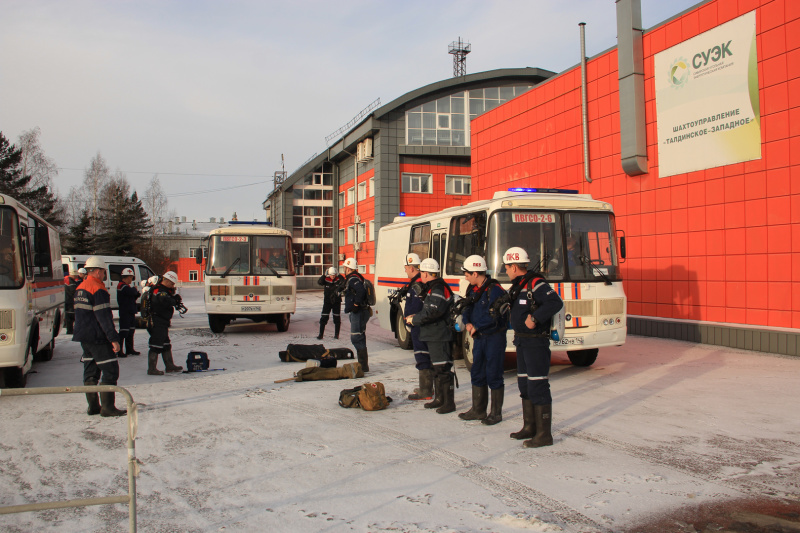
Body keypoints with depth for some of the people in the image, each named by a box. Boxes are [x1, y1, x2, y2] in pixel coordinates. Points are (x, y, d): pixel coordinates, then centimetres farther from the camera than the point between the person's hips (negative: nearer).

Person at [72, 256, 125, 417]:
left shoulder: (80, 289, 13)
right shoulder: (98, 290, -16)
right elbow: (104, 317, -20)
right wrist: (114, 338, -19)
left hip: (84, 337, 10)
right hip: (97, 337, -10)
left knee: (90, 370, 14)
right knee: (110, 370, -5)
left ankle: (93, 406, 18)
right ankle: (107, 407, -7)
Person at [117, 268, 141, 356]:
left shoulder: (126, 286, 19)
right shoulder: (122, 285, -14)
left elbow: (132, 297, 22)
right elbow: (132, 292, -27)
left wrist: (137, 294, 1)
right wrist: (135, 289, -4)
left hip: (130, 312, 10)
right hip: (125, 313, -10)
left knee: (131, 331, 15)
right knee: (124, 331, -11)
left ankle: (129, 349, 23)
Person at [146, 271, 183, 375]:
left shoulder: (165, 290, 17)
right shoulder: (159, 291, -16)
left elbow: (171, 300, 17)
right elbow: (165, 301, -31)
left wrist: (175, 298, -4)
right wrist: (175, 300, -14)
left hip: (162, 323, 11)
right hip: (157, 322, -11)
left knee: (166, 344, 18)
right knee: (156, 345, -9)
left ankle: (169, 365, 28)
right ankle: (151, 369, -5)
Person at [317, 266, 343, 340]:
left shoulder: (338, 279, -7)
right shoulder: (326, 279, -6)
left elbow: (344, 283, -26)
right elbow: (319, 282, -23)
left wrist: (339, 275, -29)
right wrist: (324, 275, -30)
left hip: (337, 301, 0)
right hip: (327, 301, 0)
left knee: (337, 318, 7)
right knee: (324, 318, -3)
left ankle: (336, 334, 17)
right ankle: (320, 334, 2)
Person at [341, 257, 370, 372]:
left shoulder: (353, 279, -16)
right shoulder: (351, 279, 18)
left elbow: (361, 291, -32)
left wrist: (356, 304, -23)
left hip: (358, 313, -11)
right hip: (358, 312, 11)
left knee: (356, 338, -10)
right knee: (359, 338, 15)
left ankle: (363, 366, -9)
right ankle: (362, 364, 22)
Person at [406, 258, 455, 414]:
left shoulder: (439, 288, -17)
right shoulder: (431, 288, 18)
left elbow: (433, 312, -26)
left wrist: (414, 319, -15)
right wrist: (416, 316, 8)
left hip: (440, 335, -11)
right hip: (432, 336, 11)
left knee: (443, 368, -9)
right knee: (436, 367, 18)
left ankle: (449, 402, -5)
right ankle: (439, 398, 28)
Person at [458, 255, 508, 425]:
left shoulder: (495, 290, -16)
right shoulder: (473, 289, 10)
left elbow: (493, 316, -22)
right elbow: (466, 308, 10)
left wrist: (476, 327, -15)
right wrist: (467, 323, -9)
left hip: (494, 337, -8)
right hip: (479, 338, 8)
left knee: (493, 375, -1)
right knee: (477, 373, 13)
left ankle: (496, 412, 10)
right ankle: (478, 410, 24)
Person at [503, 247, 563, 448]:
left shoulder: (535, 284, -16)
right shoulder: (516, 287, 13)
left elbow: (555, 302, -29)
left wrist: (535, 318, -30)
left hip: (536, 342, -10)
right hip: (521, 342, 10)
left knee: (538, 387, -7)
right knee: (525, 386, 16)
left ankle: (544, 434, -1)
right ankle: (530, 427, 28)